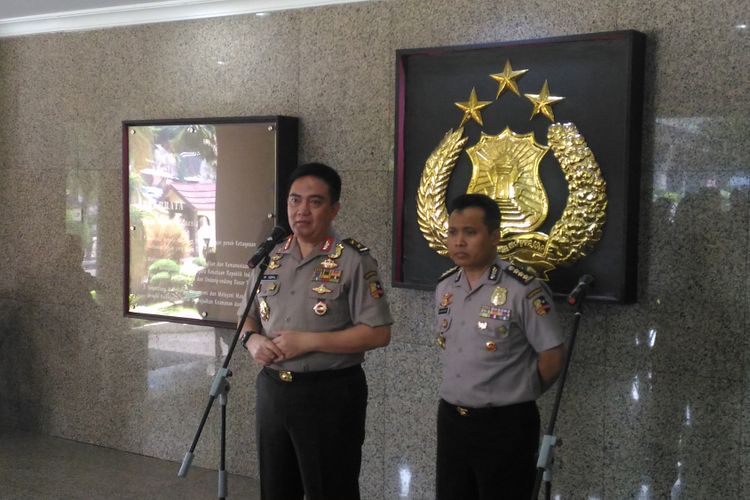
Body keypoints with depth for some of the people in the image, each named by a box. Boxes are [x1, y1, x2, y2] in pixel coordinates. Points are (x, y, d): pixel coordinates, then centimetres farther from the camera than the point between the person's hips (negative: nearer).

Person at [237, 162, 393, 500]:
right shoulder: (270, 258, 8)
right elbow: (247, 316, 17)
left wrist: (308, 341, -20)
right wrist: (253, 340, -7)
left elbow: (378, 333, -16)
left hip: (329, 395, -6)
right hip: (272, 390, 6)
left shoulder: (353, 261, -11)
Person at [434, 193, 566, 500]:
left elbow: (553, 355, -11)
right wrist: (460, 393, 12)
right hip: (450, 419, 6)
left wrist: (516, 394, 0)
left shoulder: (523, 290, -16)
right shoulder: (444, 287, 5)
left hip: (505, 425, -6)